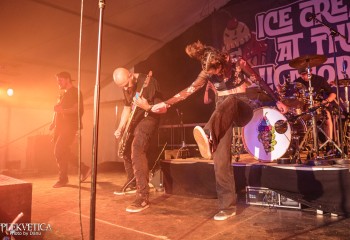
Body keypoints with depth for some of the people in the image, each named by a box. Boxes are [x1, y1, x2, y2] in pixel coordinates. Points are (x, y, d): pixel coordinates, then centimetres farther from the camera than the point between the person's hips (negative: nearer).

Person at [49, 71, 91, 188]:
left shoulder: (75, 92, -5)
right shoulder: (64, 94, 22)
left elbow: (76, 109, -17)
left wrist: (61, 110, -26)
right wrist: (54, 123, 12)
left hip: (70, 126, -9)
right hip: (61, 127, 9)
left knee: (59, 151, -11)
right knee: (65, 151, 10)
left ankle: (63, 179, 1)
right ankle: (84, 169, 21)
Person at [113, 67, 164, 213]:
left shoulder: (148, 82, -23)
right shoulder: (126, 86, 2)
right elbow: (127, 106, 14)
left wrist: (147, 107, -40)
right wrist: (120, 128, 3)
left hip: (148, 118, -9)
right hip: (135, 119, 9)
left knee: (137, 151, -25)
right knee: (125, 150, 17)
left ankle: (143, 198, -23)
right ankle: (131, 183, 39)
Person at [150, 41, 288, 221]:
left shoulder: (238, 64, -7)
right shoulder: (207, 72, 1)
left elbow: (260, 82, 0)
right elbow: (190, 89, -1)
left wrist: (277, 101, 2)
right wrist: (167, 103, -8)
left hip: (243, 110, -2)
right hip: (222, 114, 3)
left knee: (230, 101, -41)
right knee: (220, 157, -14)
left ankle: (209, 138, -65)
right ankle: (228, 205, -7)